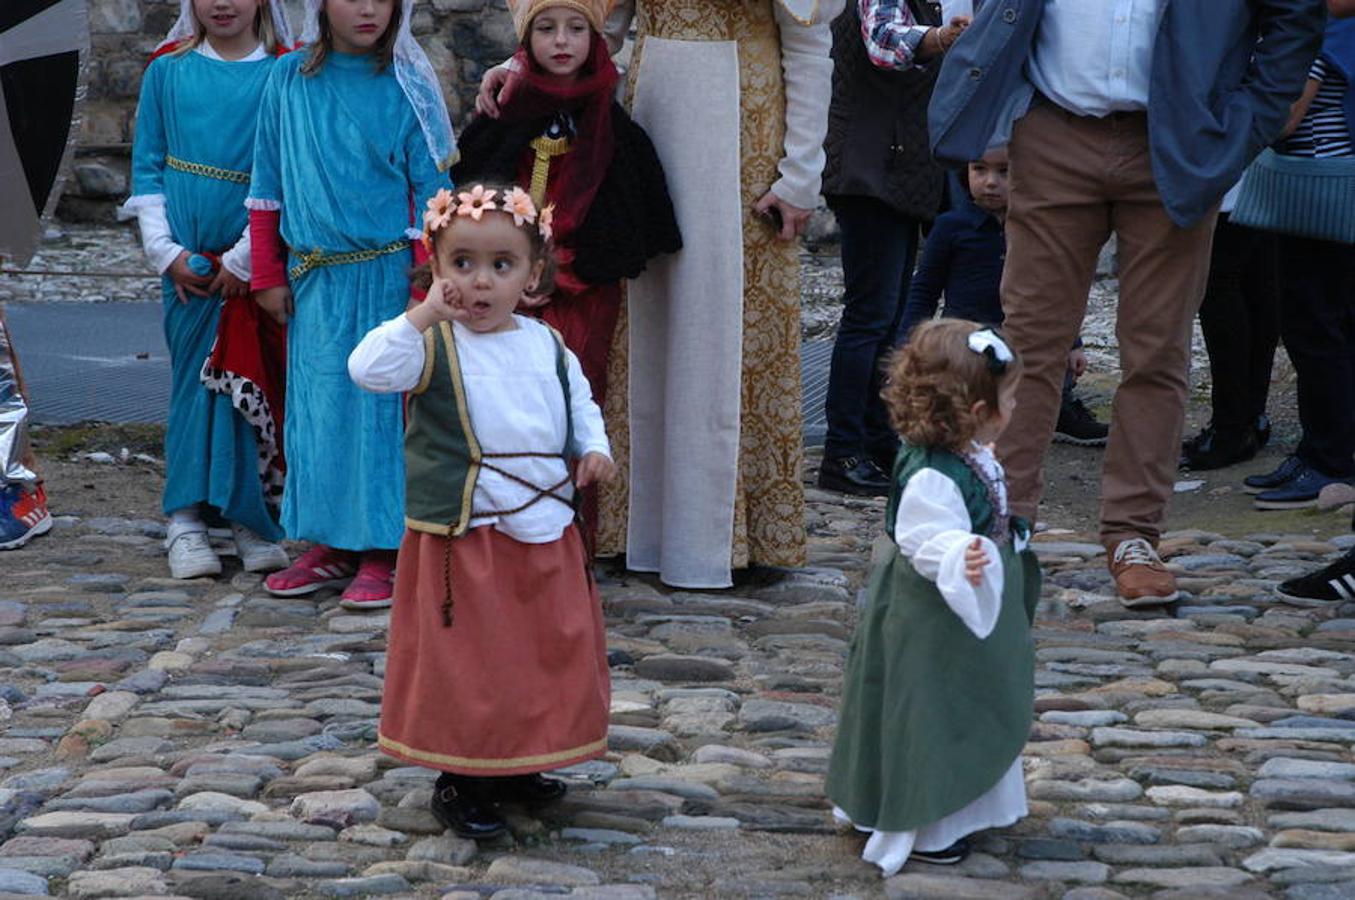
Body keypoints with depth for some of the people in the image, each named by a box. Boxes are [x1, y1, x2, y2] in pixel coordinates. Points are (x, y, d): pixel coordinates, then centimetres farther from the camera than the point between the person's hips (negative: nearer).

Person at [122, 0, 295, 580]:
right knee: (194, 378, 2)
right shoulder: (168, 71, 8)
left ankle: (253, 520, 9)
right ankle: (185, 520, 5)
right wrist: (165, 251, -2)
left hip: (254, 263, -1)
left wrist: (246, 258, -10)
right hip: (189, 265, 1)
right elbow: (147, 168, 8)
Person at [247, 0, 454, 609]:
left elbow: (431, 192, -2)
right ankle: (328, 544, 18)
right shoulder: (288, 80, 4)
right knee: (317, 406, 8)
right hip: (312, 279, 3)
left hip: (385, 275, -3)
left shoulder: (406, 88, -3)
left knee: (381, 405, 0)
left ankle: (382, 551, 7)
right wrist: (268, 276, 8)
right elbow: (267, 187, 10)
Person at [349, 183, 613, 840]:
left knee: (550, 655, 14)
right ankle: (458, 780, 14)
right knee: (464, 661, 1)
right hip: (462, 536, -5)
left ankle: (516, 765, 31)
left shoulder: (548, 346, 8)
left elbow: (580, 402, 23)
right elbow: (369, 368, -25)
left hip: (547, 538, 6)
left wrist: (594, 448, 4)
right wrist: (425, 315, -29)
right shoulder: (433, 346, -9)